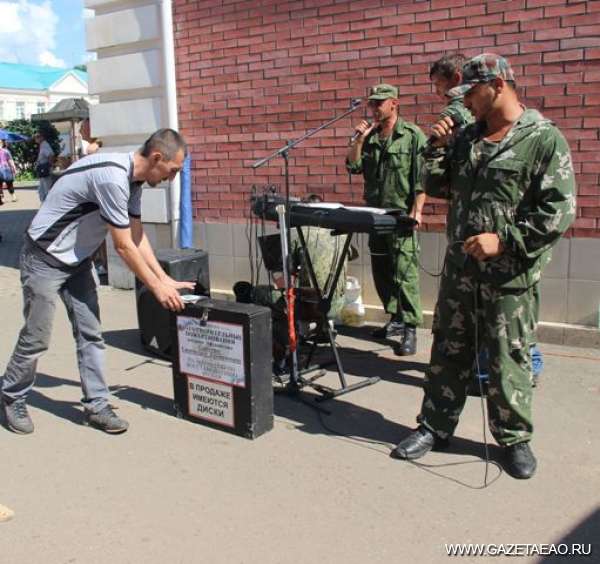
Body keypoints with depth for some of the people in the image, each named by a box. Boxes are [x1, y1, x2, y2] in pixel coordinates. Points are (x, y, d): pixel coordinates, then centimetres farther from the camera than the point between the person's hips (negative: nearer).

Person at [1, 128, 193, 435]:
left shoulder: (132, 179, -1)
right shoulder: (112, 177, -30)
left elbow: (137, 235, 7)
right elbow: (124, 247, -24)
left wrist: (165, 279, 3)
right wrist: (157, 288, -15)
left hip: (77, 261, 9)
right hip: (45, 259, -8)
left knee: (90, 334, 4)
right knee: (37, 337, 2)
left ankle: (96, 404, 12)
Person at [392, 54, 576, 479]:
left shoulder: (544, 138, -9)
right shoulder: (467, 137, 11)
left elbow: (560, 209, -14)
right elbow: (435, 187, 16)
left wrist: (504, 240, -20)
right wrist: (438, 148, 0)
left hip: (509, 275, -5)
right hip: (460, 268, 6)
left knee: (508, 359, 6)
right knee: (449, 351, 14)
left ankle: (515, 438, 25)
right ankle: (436, 427, 27)